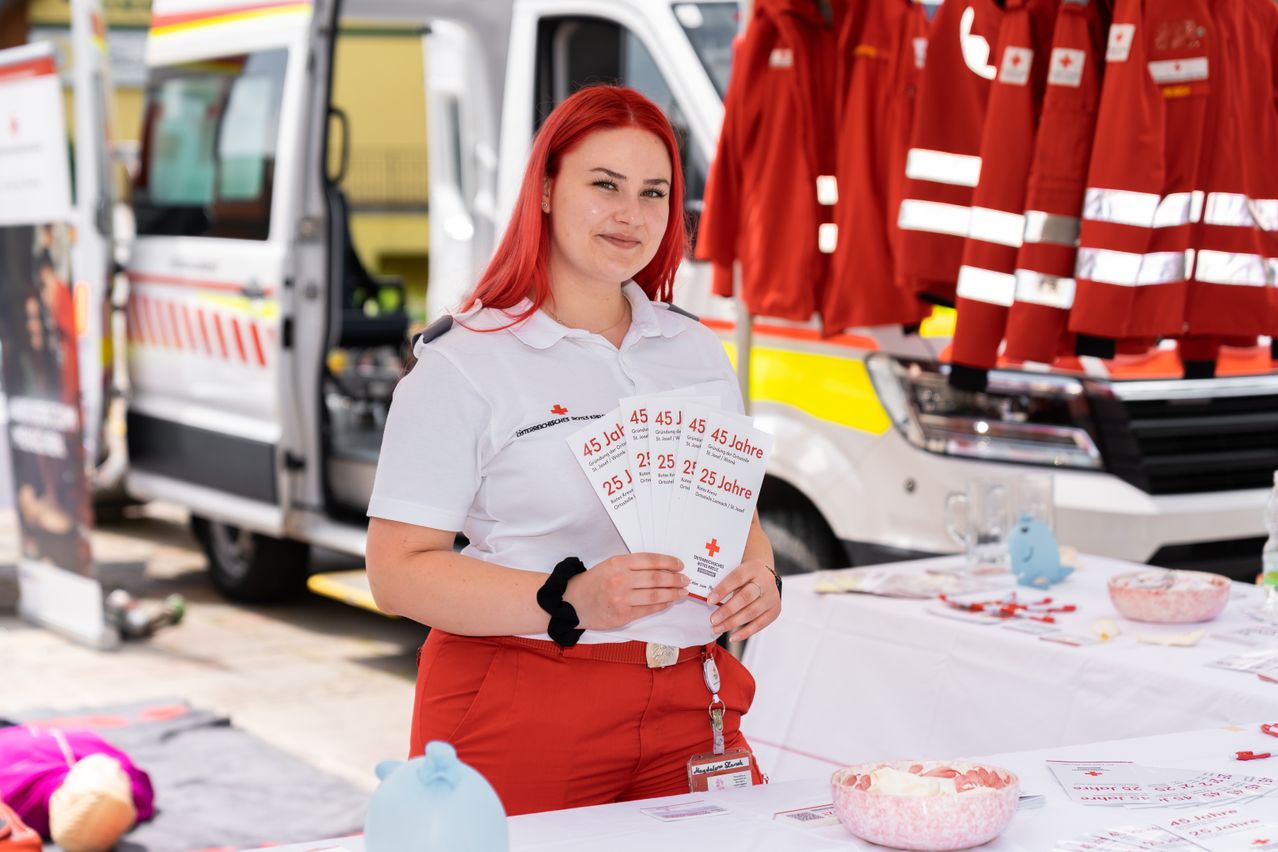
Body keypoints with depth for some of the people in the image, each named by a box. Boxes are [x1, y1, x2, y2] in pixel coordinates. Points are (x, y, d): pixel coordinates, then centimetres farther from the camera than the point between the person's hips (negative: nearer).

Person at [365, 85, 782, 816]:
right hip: (521, 723, -5)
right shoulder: (463, 365, -5)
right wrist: (570, 600, -23)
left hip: (687, 708, 5)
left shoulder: (698, 351, 14)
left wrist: (759, 581, 0)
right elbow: (399, 571, -11)